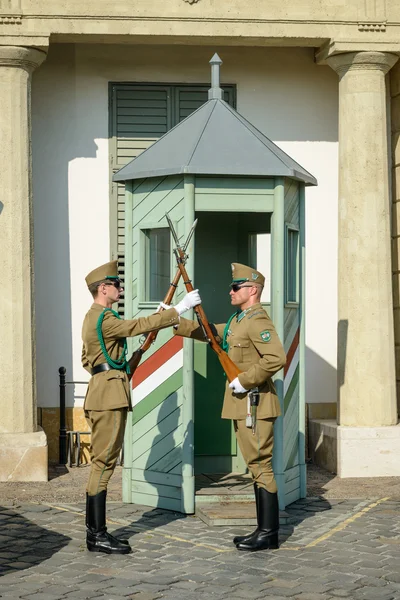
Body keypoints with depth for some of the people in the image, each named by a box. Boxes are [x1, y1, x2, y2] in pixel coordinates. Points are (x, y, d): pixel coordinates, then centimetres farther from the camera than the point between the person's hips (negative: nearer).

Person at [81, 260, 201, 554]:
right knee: (104, 462, -10)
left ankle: (95, 531, 15)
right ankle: (99, 535, -9)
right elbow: (140, 325, -21)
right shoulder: (104, 318, -13)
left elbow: (87, 359, 26)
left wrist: (111, 367, 21)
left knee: (101, 463, 11)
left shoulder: (93, 317, 20)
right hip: (110, 394, -11)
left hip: (102, 393, 11)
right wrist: (180, 308, -19)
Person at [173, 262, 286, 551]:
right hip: (242, 405, 10)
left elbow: (276, 358, -26)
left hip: (254, 404, -10)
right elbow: (208, 332, 26)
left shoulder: (258, 321, -15)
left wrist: (245, 380, -22)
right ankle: (265, 530, 17)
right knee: (257, 466, 12)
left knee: (260, 465, -6)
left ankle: (269, 533, -2)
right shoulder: (238, 321, 17)